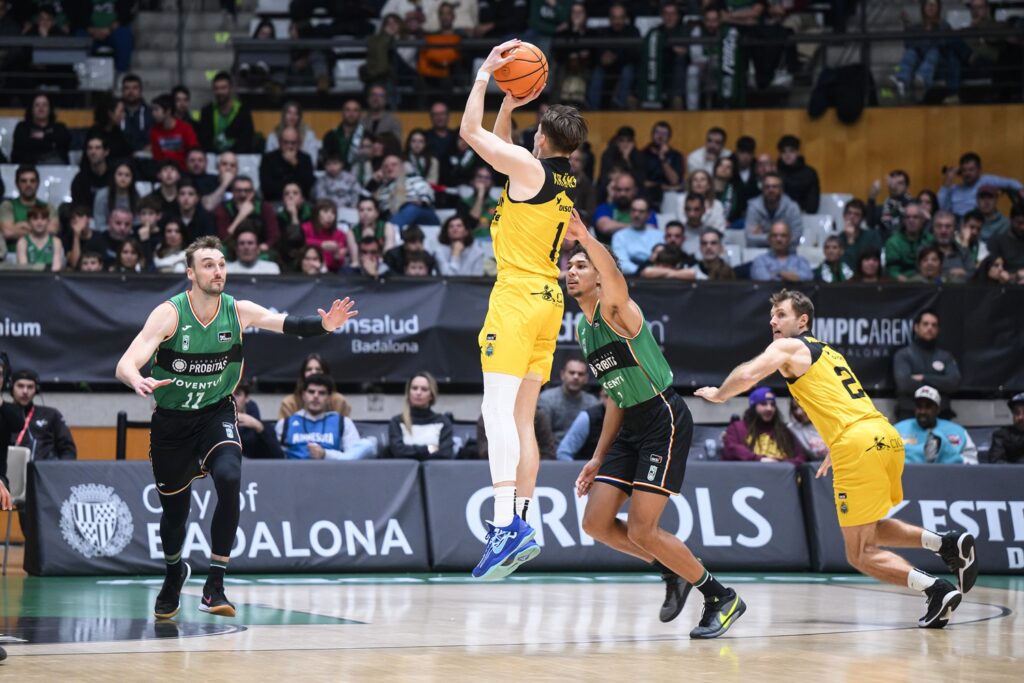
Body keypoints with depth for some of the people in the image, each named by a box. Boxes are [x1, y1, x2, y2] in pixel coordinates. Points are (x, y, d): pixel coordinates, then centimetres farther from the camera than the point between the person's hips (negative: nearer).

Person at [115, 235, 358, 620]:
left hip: (217, 413, 1)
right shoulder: (169, 314, -21)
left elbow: (287, 324, -12)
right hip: (172, 419, -1)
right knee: (174, 509, 9)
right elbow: (125, 364, -29)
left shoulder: (238, 312, -11)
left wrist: (323, 325, -34)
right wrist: (138, 381, -52)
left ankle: (214, 587, -19)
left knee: (229, 479, -28)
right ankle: (174, 573, 46)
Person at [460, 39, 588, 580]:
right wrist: (508, 106, 24)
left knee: (498, 410, -15)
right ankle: (520, 523, 11)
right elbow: (499, 149, 30)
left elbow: (470, 132, -5)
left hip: (517, 297, -9)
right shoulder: (567, 180, 13)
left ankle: (507, 526, -26)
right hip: (548, 299, 9)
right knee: (522, 418, 11)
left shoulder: (529, 167, -10)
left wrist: (485, 74, 2)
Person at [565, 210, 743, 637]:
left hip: (665, 421, -9)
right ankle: (672, 572, 22)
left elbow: (614, 276, -37)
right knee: (596, 523, 3)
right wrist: (599, 457, 19)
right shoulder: (582, 329, 14)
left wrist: (584, 237, -55)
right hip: (631, 427, 9)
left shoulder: (616, 310, -11)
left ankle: (722, 598, 4)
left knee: (641, 530, -11)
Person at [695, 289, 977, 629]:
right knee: (870, 530, 27)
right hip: (887, 437, 8)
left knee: (861, 554, 0)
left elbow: (747, 375, -10)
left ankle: (937, 589, -16)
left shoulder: (789, 347, 5)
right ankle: (948, 543, 9)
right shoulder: (829, 352, 28)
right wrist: (835, 453, 44)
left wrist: (717, 394, 9)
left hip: (859, 446, -8)